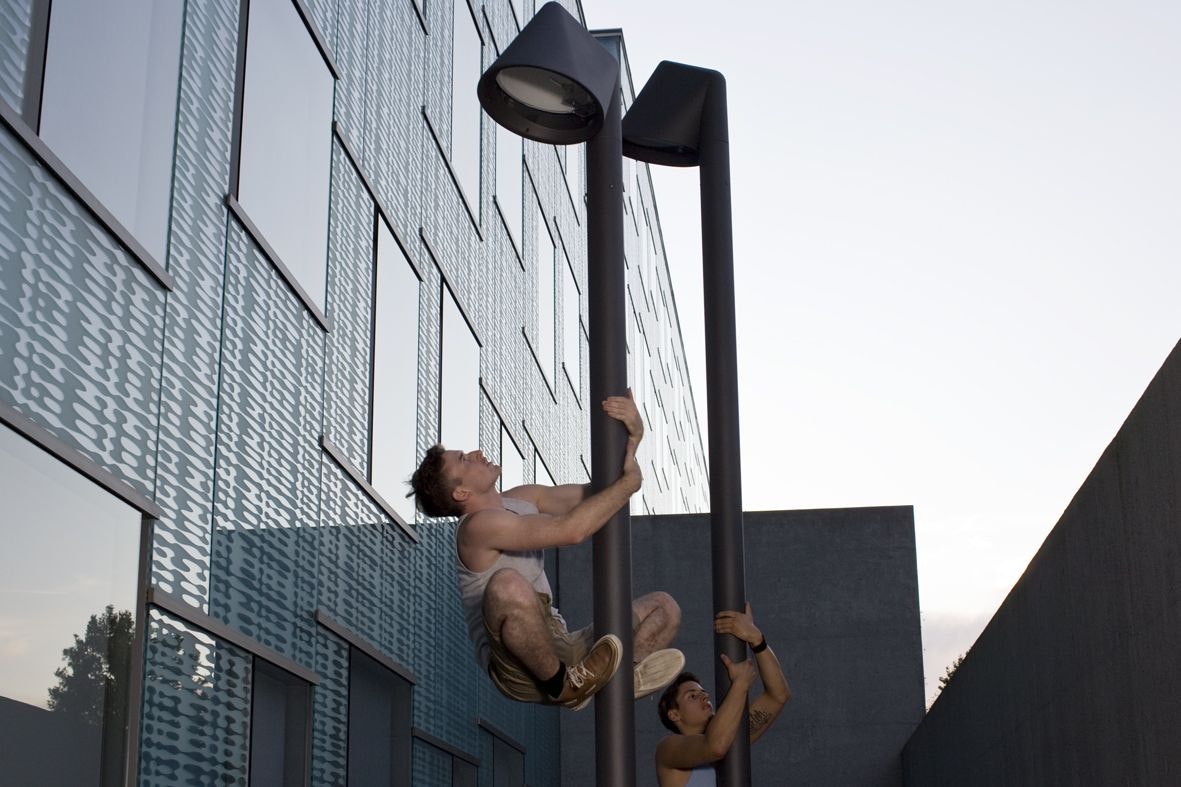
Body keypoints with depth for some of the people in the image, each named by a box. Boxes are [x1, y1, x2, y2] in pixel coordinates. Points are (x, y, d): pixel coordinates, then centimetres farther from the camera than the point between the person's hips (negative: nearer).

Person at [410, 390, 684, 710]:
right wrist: (630, 481, -14)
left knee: (664, 607, 10)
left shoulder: (523, 499, 14)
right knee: (508, 585, -39)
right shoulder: (479, 525, -14)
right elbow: (571, 529, -25)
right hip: (520, 672, -9)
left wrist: (632, 436, -3)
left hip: (558, 650, 9)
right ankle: (562, 685, -22)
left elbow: (594, 496, 12)